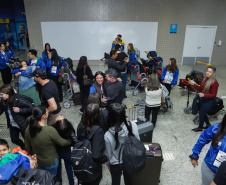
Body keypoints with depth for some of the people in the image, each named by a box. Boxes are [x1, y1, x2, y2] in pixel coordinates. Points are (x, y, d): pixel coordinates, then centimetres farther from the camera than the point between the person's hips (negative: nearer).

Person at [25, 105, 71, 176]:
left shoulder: (28, 129, -19)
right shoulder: (50, 130, -36)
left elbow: (28, 147, -3)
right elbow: (62, 143, -20)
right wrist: (70, 141, 1)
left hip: (38, 161, 5)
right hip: (51, 162, -5)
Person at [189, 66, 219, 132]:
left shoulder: (214, 82, -20)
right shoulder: (205, 79, 1)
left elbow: (213, 95, -18)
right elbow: (201, 88, 13)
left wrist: (204, 95, -32)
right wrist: (193, 84, 2)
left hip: (210, 101, -7)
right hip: (203, 99, 7)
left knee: (201, 113, -1)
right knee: (201, 112, 15)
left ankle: (200, 128, 20)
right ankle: (208, 124, 39)